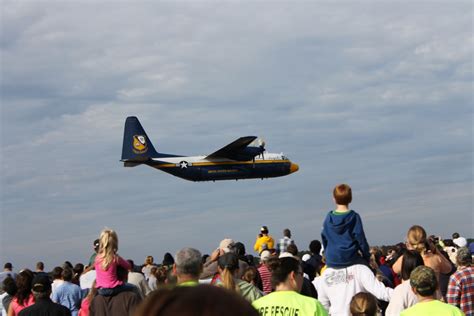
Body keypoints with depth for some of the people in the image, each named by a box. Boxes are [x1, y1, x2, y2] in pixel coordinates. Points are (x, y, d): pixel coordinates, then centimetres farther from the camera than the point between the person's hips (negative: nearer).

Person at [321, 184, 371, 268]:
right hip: (350, 260, -2)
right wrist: (367, 256, 7)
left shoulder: (329, 218, 1)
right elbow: (360, 238, -4)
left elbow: (324, 238, 10)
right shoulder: (354, 217, -7)